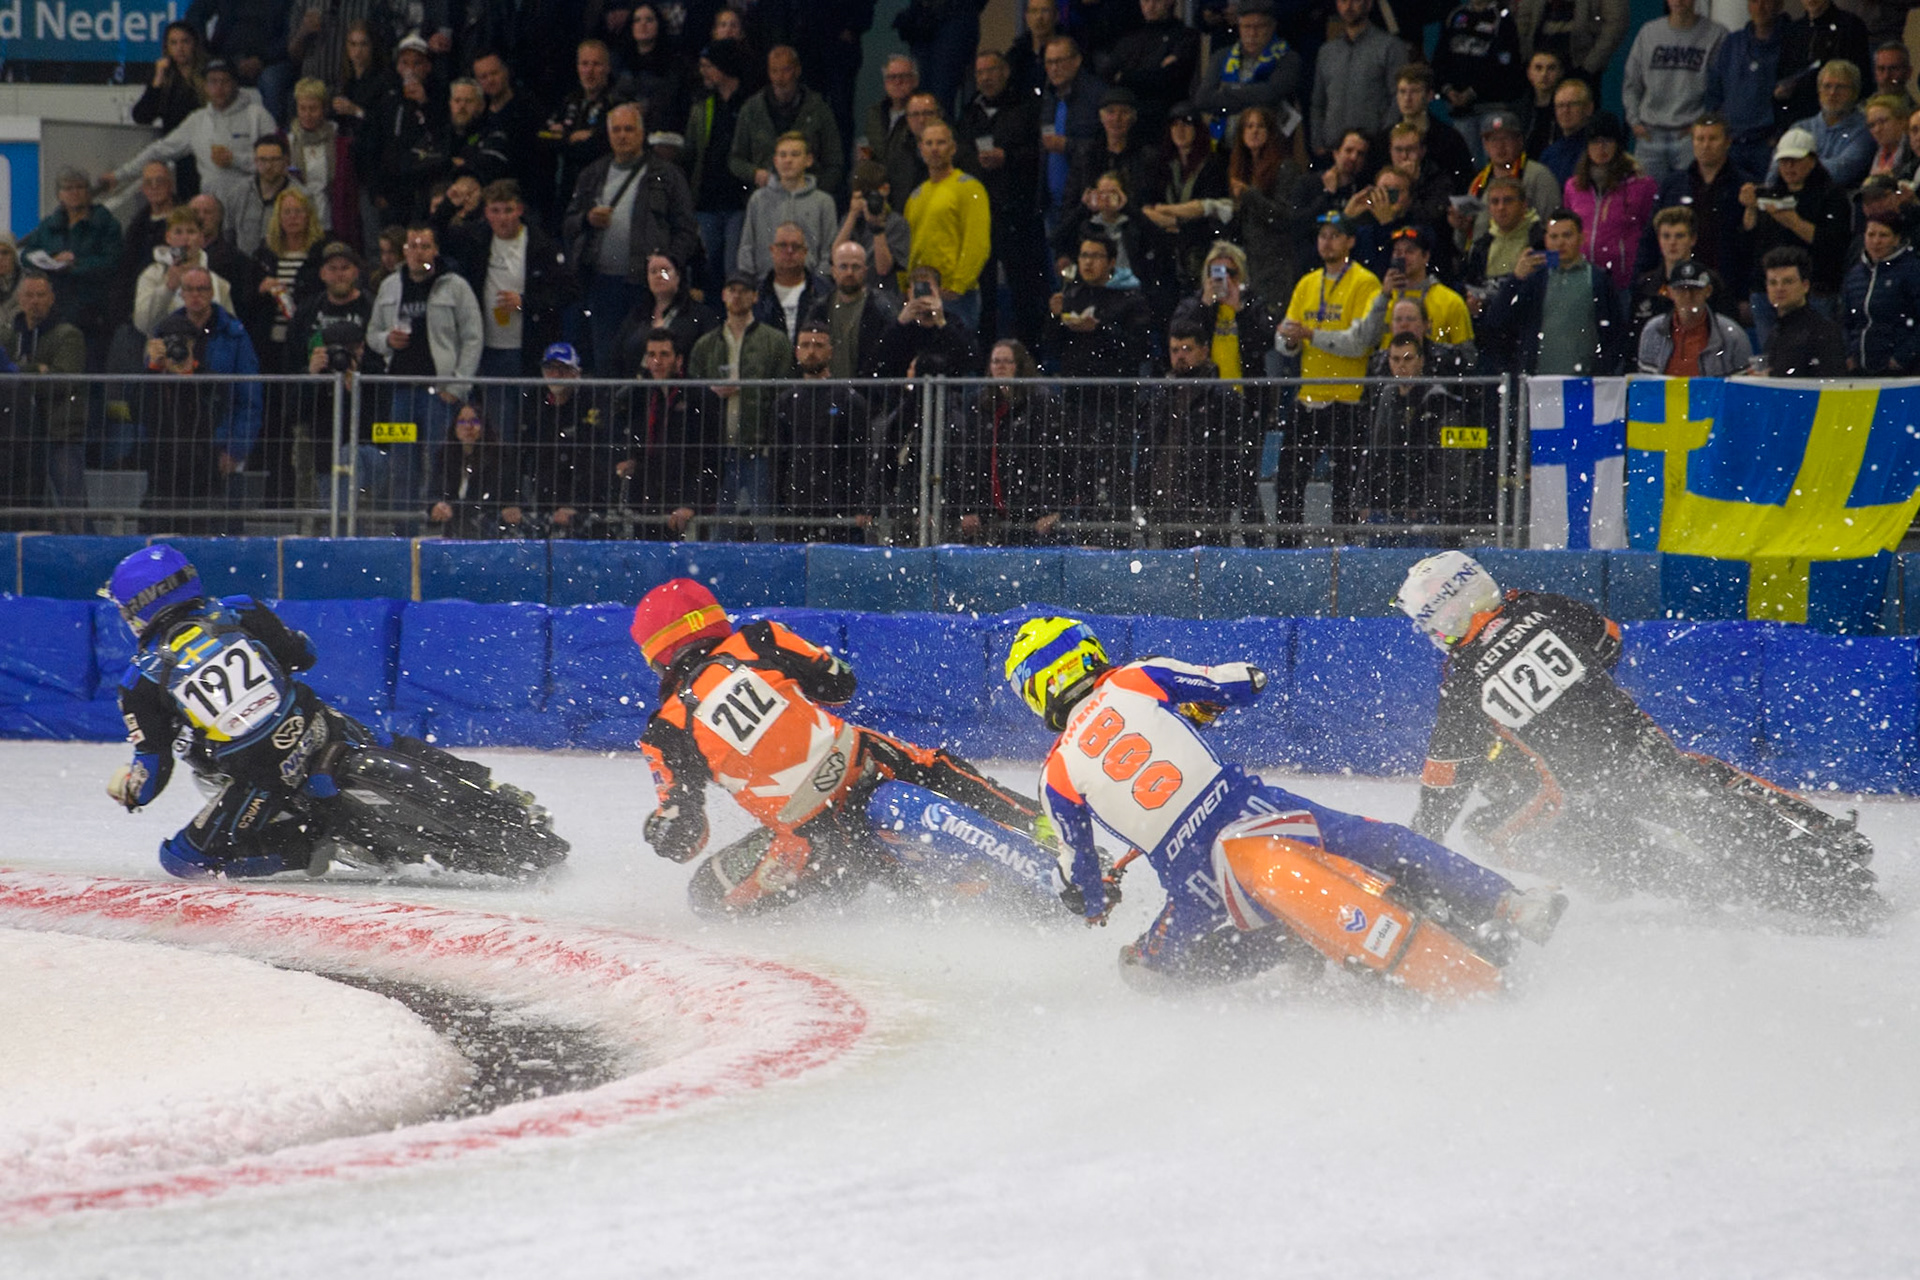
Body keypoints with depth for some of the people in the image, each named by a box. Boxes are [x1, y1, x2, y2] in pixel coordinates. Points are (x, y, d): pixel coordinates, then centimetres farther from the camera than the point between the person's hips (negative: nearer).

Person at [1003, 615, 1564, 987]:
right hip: (1251, 814, 1)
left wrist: (1097, 902, 41)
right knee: (1386, 845, 16)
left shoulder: (1058, 777, 9)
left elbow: (1083, 891, 17)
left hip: (1200, 888, -1)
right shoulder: (1138, 680, 7)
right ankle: (1503, 909, 2)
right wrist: (1194, 708, 35)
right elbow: (1243, 682, 14)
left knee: (1141, 967, 19)